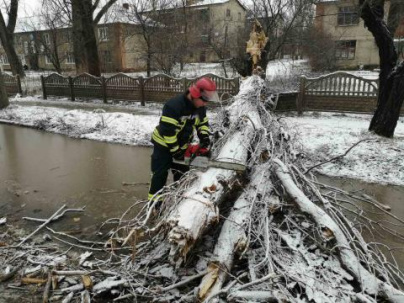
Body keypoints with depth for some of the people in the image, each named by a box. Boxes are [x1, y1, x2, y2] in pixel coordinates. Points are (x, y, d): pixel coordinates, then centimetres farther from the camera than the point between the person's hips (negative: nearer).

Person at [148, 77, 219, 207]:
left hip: (182, 145, 7)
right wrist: (175, 151, -26)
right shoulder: (174, 106, -34)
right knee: (160, 173, -1)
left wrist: (204, 137, -13)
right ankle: (154, 201, 11)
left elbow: (203, 123, 6)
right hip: (164, 144, -6)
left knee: (182, 173, 12)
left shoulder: (200, 107, -9)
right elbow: (168, 131, -33)